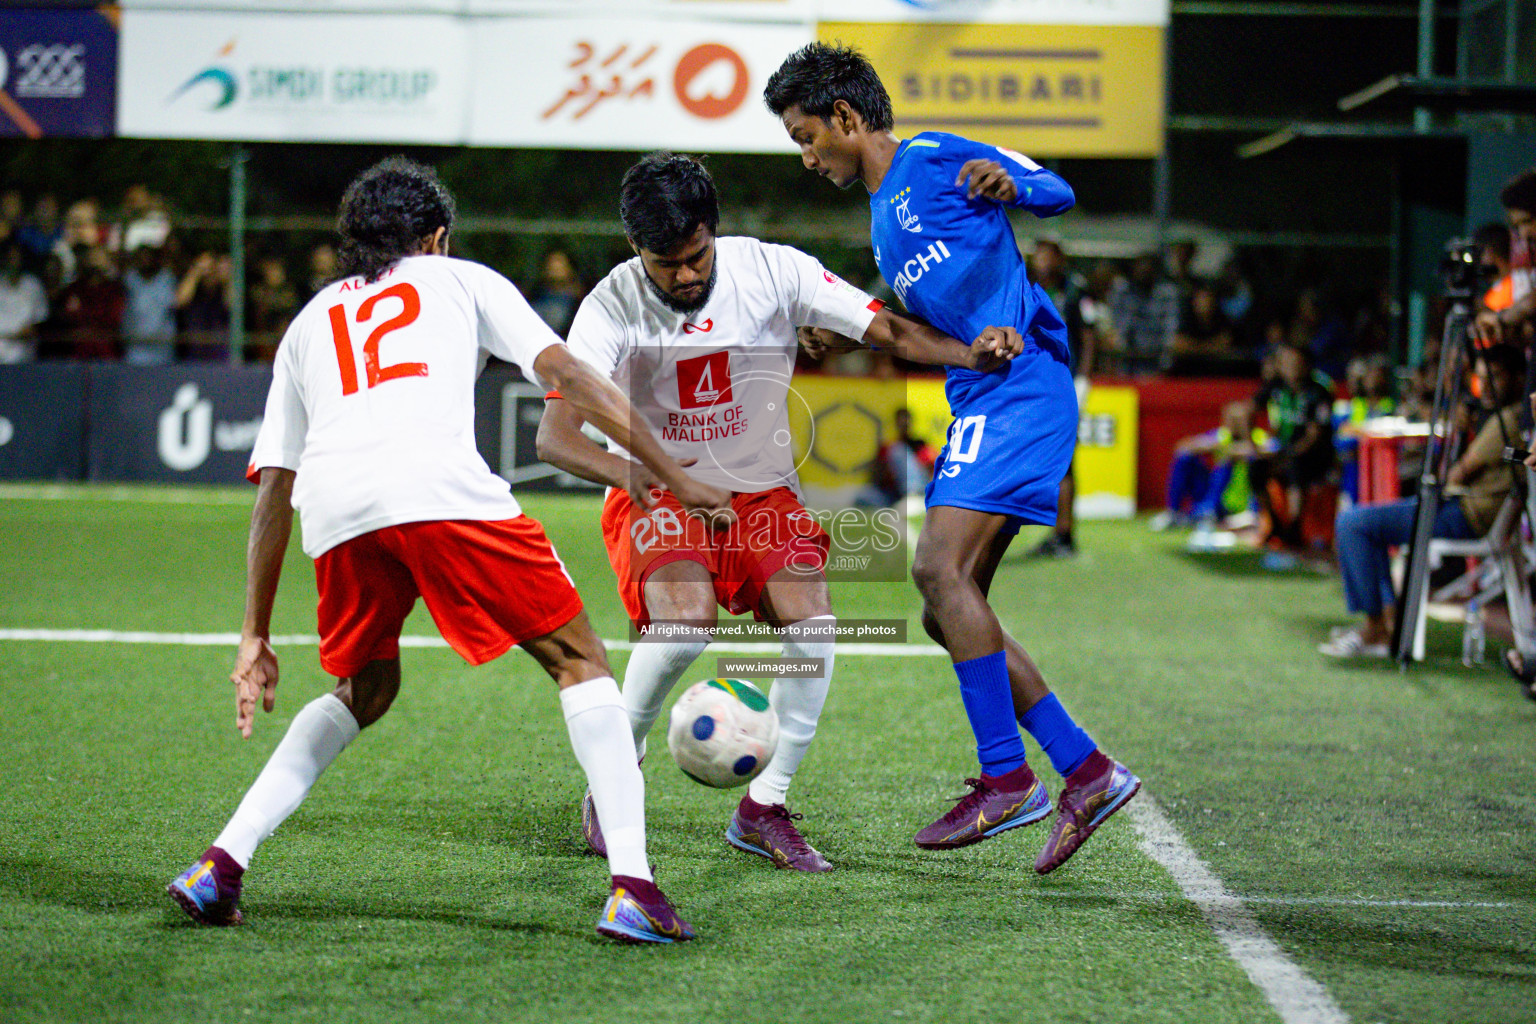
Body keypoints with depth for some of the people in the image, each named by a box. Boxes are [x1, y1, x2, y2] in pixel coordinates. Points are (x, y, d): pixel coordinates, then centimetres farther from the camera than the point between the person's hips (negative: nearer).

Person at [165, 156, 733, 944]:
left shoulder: (310, 321, 34)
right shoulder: (460, 279, 27)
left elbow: (271, 492, 30)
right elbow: (567, 376, 14)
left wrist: (256, 638, 33)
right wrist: (675, 478, 16)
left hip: (333, 508, 4)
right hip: (442, 485, -4)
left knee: (364, 692, 28)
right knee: (579, 662, 8)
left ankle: (222, 863, 16)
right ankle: (631, 885, -7)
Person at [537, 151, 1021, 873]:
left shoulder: (774, 272, -13)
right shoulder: (612, 306, -18)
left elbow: (890, 330, -9)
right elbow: (553, 437, -26)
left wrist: (970, 353, -29)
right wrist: (624, 470, -48)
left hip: (763, 494, 3)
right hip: (658, 496, -2)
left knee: (812, 629, -21)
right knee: (685, 622, -30)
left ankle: (763, 809, -3)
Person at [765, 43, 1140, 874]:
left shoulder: (933, 159, -1)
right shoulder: (883, 217, 24)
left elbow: (1056, 193, -6)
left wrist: (1008, 183, -26)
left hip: (1020, 386, -10)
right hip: (980, 403, 10)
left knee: (940, 564, -20)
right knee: (950, 606, 4)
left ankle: (1006, 779, -16)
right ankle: (1086, 772, 5)